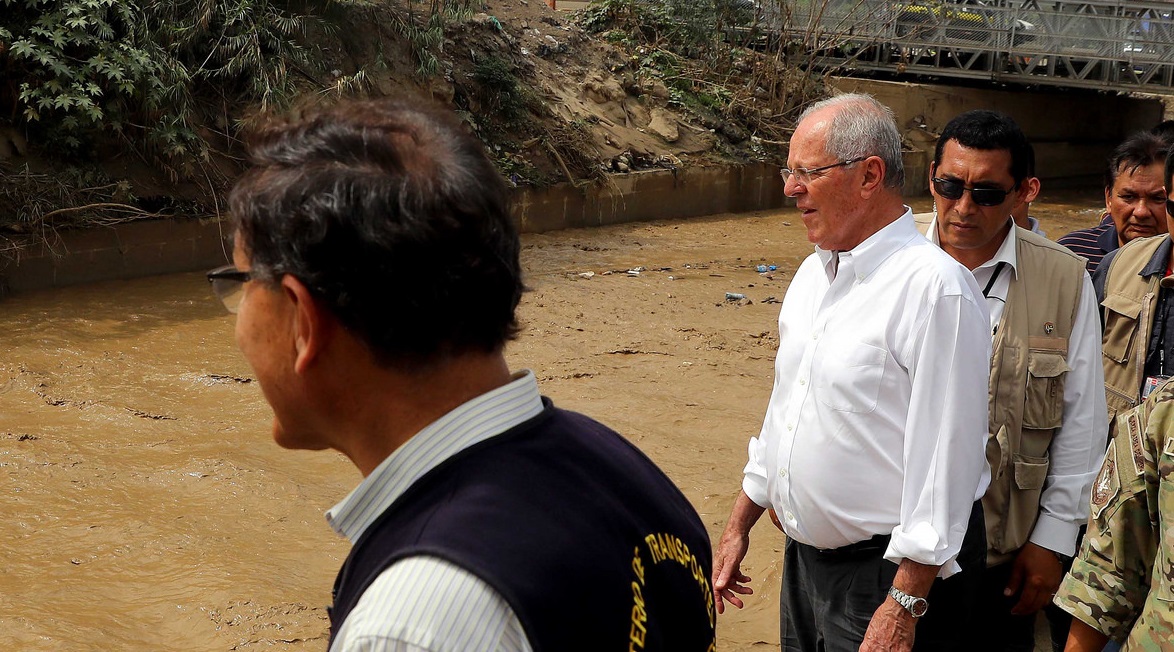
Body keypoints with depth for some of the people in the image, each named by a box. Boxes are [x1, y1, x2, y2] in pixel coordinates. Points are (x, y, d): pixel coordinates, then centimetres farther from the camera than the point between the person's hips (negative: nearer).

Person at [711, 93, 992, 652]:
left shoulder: (933, 286, -18)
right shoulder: (813, 273, 9)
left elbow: (945, 456, -21)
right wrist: (739, 526, 20)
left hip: (890, 569, -8)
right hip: (804, 558, 8)